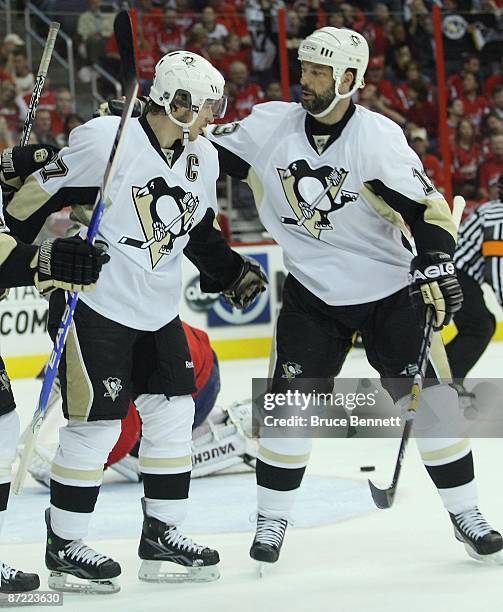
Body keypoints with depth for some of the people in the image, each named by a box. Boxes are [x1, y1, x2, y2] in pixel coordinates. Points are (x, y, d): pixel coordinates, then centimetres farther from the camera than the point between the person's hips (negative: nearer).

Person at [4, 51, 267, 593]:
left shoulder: (202, 158, 6)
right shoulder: (106, 140, -18)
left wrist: (231, 272, 14)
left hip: (157, 311, 8)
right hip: (93, 303, -8)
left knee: (173, 413, 9)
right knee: (95, 423, -6)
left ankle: (161, 537, 20)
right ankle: (63, 548, 5)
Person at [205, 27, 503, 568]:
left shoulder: (378, 137, -17)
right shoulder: (271, 125, -8)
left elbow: (429, 208, -16)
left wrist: (435, 263, -28)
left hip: (389, 289, -2)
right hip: (312, 294, 2)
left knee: (428, 397, -3)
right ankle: (272, 519, 10)